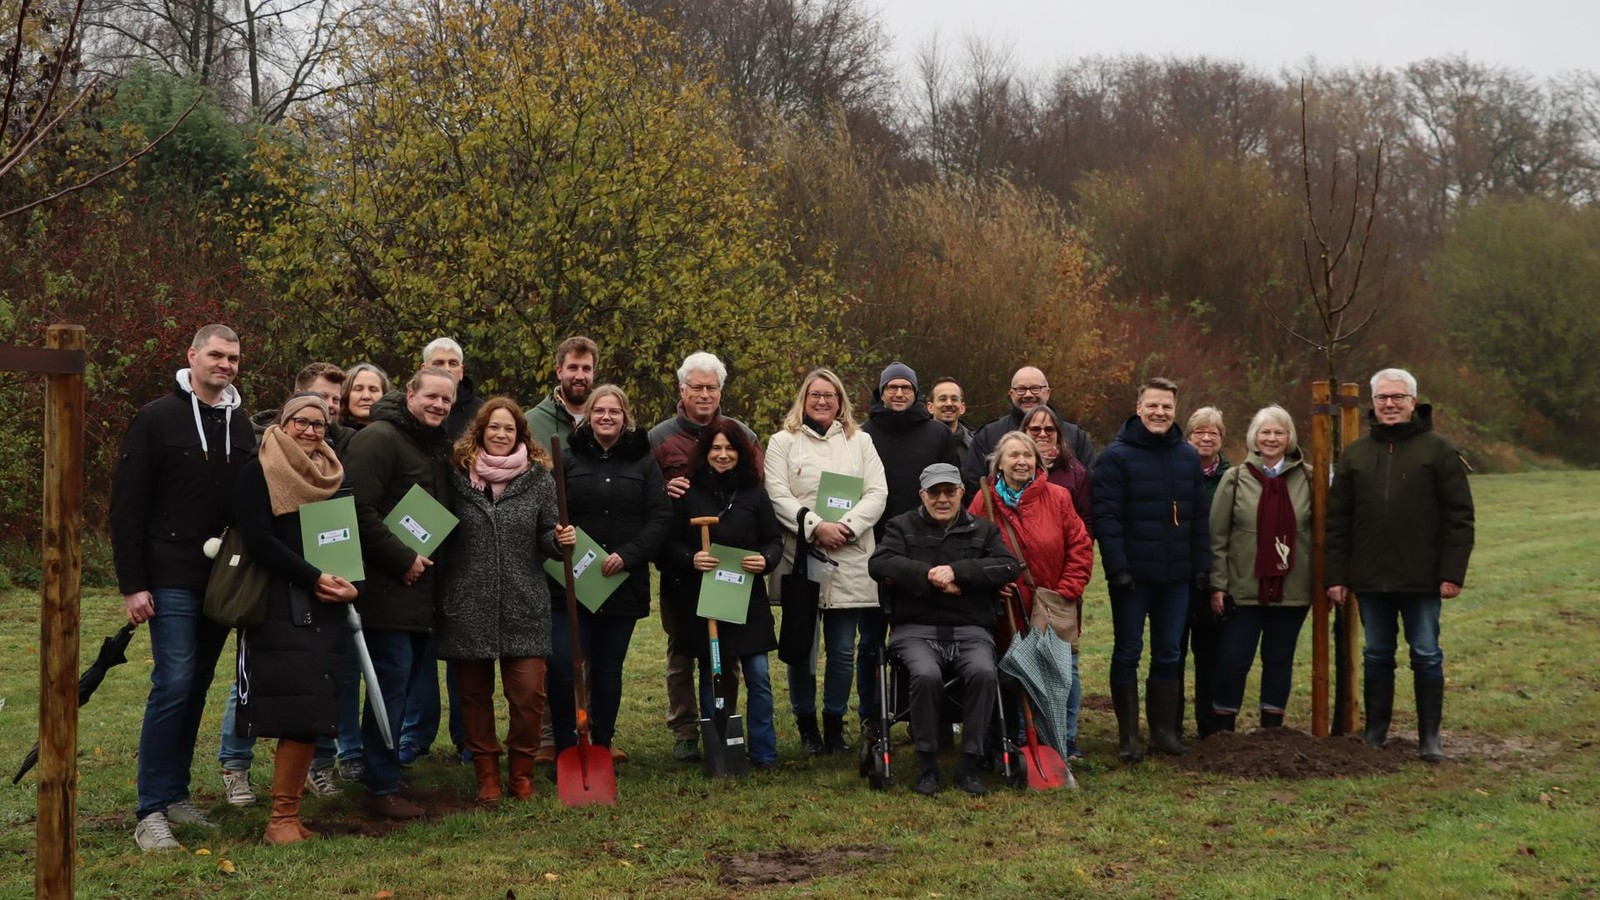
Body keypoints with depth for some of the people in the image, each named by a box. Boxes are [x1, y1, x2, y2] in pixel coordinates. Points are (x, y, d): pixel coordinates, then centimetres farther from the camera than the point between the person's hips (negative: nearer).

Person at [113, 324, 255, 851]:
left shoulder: (241, 426, 11)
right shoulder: (156, 420, -5)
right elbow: (127, 507, -7)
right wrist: (132, 585, -12)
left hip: (223, 582, 5)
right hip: (171, 581, -5)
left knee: (196, 687, 10)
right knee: (174, 685, -11)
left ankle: (176, 795, 19)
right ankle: (152, 812, -5)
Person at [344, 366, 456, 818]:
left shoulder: (437, 447, 17)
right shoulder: (379, 438, -12)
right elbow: (359, 510, -21)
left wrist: (429, 560, 13)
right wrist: (402, 560, -18)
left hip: (419, 589, 9)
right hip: (387, 590, -9)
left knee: (403, 683, 13)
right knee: (392, 682, -7)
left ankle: (381, 774, 24)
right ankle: (382, 788, 0)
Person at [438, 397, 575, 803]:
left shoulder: (539, 478, 5)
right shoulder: (458, 474, 3)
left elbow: (546, 537, 9)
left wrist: (560, 539, -11)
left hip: (524, 605, 0)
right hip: (468, 605, 0)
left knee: (529, 693, -4)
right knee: (474, 693, 8)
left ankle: (521, 770, 16)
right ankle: (486, 773, 22)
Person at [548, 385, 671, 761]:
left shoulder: (643, 462, 7)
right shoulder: (568, 459, 5)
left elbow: (660, 518, 1)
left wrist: (628, 554, -11)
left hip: (624, 585, 1)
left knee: (608, 670, 9)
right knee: (562, 667, -10)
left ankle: (601, 748, 20)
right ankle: (565, 748, 3)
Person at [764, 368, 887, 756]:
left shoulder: (860, 442, 13)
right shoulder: (782, 442, 6)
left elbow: (877, 494, 4)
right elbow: (777, 496, -4)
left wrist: (846, 526, -12)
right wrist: (816, 527, -17)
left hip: (849, 563, 2)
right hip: (799, 558, -1)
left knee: (843, 649, 4)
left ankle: (835, 723, 16)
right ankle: (806, 723, 16)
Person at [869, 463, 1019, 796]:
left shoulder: (983, 529, 15)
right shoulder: (902, 526, 12)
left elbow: (1009, 567, -3)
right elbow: (878, 564, -7)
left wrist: (957, 572, -13)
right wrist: (929, 576, -15)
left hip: (970, 630, 1)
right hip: (917, 629, -1)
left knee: (984, 673, -31)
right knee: (926, 675, -33)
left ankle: (970, 766, -17)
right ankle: (926, 766, -16)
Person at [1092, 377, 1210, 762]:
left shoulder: (1188, 456, 10)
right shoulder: (1116, 456, -7)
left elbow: (1200, 516, 11)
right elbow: (1106, 516, -13)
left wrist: (1202, 565, 6)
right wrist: (1117, 567, -19)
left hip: (1176, 575, 5)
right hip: (1133, 574, -5)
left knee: (1168, 654, 10)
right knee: (1127, 653, 3)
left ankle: (1164, 730, 20)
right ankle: (1127, 735, 10)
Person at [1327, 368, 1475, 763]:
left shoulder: (1438, 449, -2)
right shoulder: (1355, 454, 7)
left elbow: (1459, 516, -5)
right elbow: (1337, 520, 7)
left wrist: (1452, 573, -11)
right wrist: (1336, 575, 2)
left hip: (1422, 579, -3)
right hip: (1370, 579, 3)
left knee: (1426, 656, 4)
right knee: (1376, 656, 11)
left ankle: (1430, 736, 14)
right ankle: (1375, 734, 21)